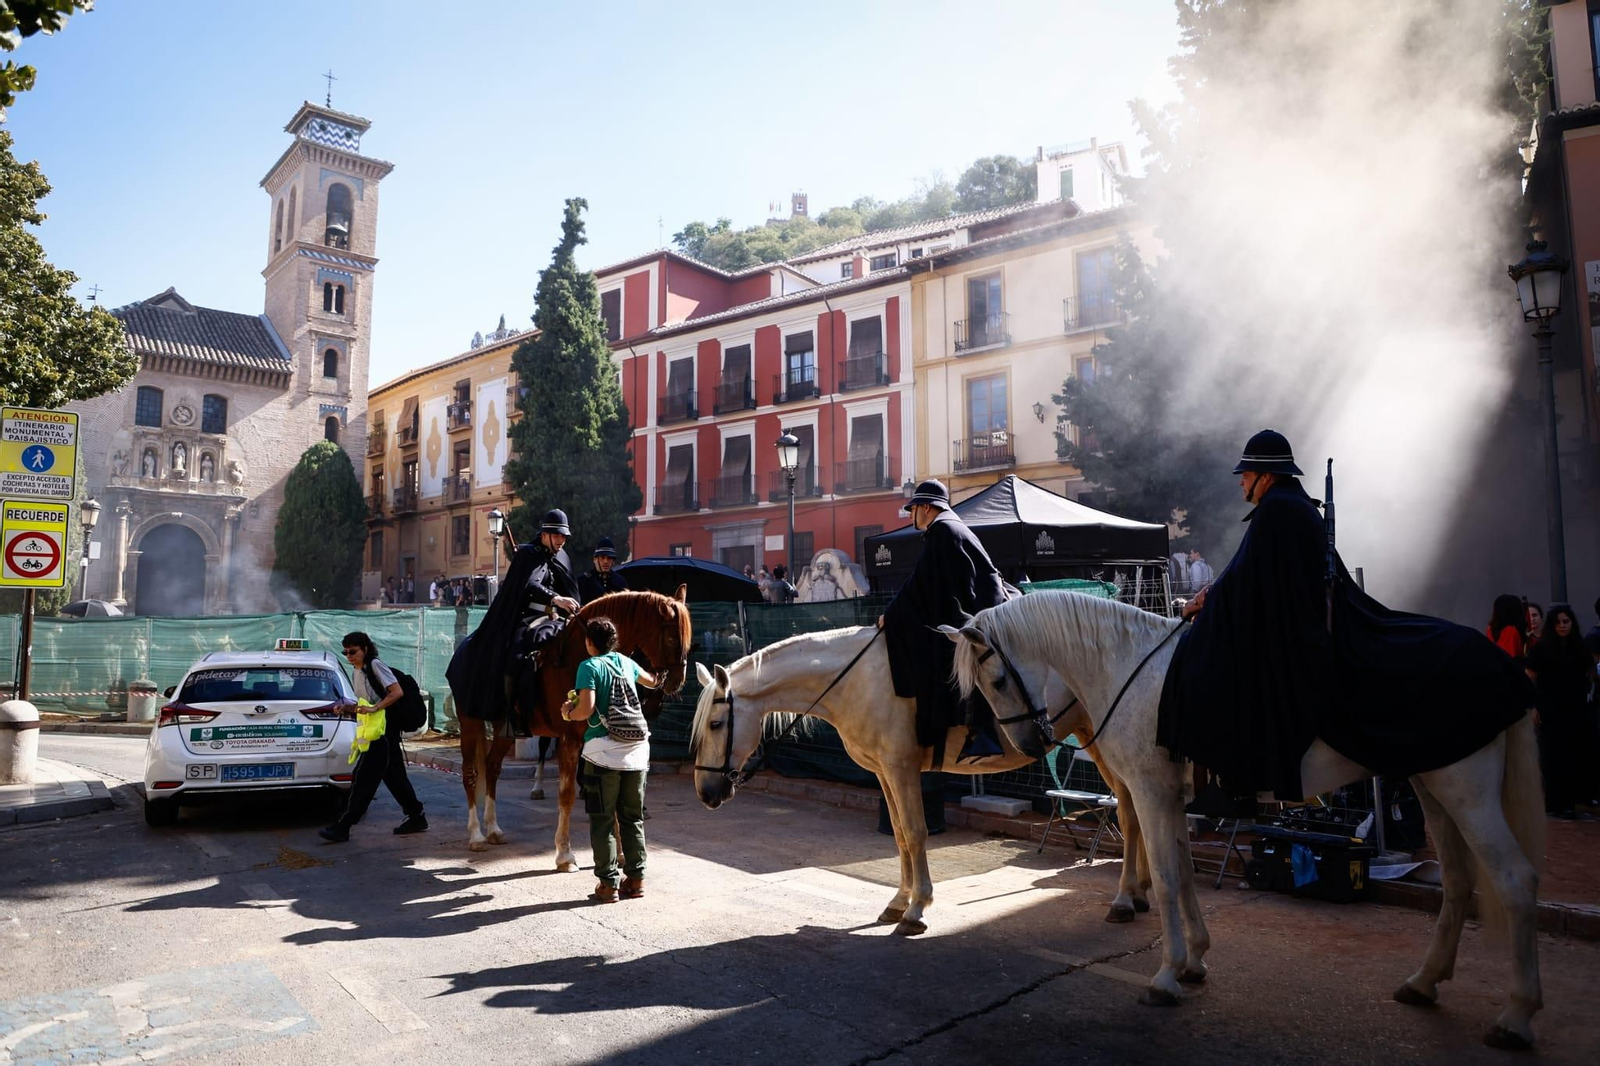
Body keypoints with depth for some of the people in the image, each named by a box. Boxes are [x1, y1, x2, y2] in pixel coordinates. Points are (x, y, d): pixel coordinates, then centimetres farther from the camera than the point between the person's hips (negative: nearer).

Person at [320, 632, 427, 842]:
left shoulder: (375, 665, -10)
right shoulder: (355, 672, 14)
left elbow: (396, 692, -19)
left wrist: (374, 708, -27)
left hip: (385, 728, -9)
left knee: (364, 776, -8)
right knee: (393, 775, 11)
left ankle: (342, 827, -7)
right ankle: (416, 818, 19)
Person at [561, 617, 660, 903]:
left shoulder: (589, 666, -6)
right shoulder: (625, 661, 11)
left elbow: (587, 708, -18)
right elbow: (651, 681, 32)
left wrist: (569, 712, 2)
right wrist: (658, 677, 54)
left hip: (604, 753, -5)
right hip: (637, 751, 5)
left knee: (602, 822, 6)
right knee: (633, 819, 15)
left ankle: (608, 884, 9)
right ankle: (636, 879, 20)